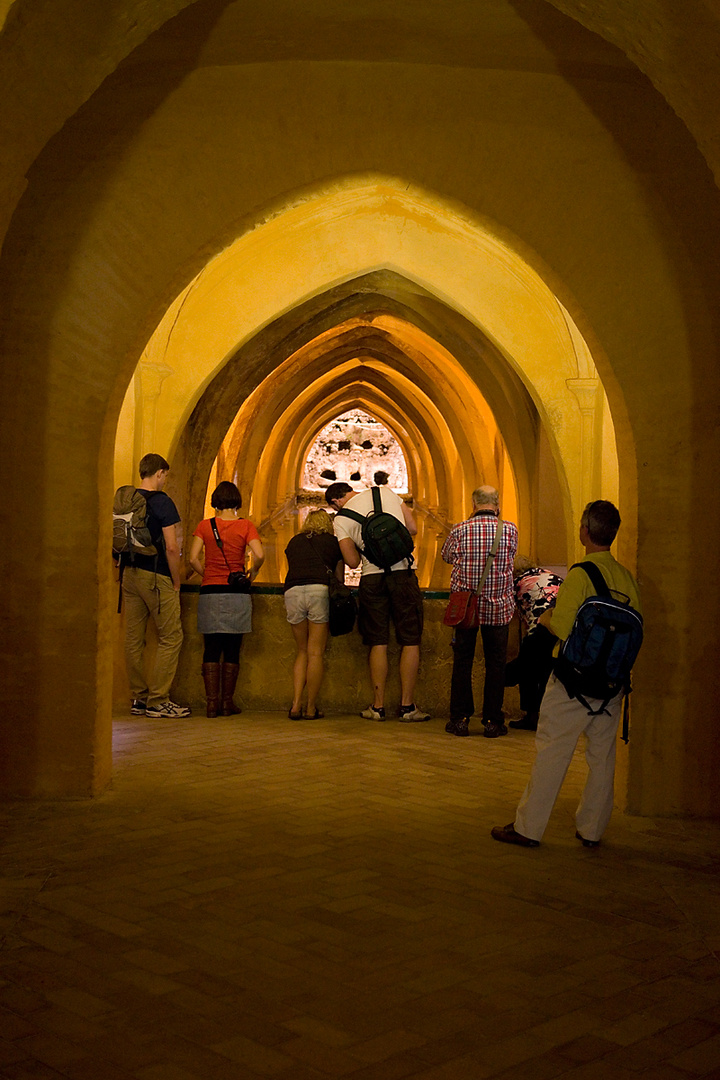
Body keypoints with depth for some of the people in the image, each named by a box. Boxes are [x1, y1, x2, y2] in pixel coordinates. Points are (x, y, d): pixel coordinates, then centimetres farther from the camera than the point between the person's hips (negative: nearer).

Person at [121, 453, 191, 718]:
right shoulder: (162, 502, -10)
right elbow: (171, 547, -14)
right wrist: (176, 582, -5)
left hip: (129, 574, 7)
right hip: (155, 577, -7)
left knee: (133, 638, 9)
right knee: (170, 637, 1)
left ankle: (138, 699, 15)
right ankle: (158, 701, -1)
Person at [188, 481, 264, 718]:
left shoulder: (204, 526, 2)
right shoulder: (245, 526, -1)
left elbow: (193, 559, -4)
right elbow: (259, 555, -12)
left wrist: (208, 574, 11)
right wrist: (251, 575, 4)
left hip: (210, 592, 1)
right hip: (237, 594, -1)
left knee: (211, 650, 7)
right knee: (232, 650, 7)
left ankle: (212, 702, 5)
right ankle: (227, 702, 10)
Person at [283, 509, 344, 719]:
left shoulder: (294, 542, 27)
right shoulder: (334, 542, 21)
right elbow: (340, 578, 24)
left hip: (292, 591, 2)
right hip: (319, 590, -2)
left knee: (302, 651, 15)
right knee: (315, 652, 3)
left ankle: (296, 704, 6)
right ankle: (311, 708, 5)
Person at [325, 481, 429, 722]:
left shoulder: (341, 519, 3)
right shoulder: (386, 492, 8)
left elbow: (353, 562, -2)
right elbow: (413, 529, 9)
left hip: (372, 578, 0)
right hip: (403, 574, 0)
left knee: (378, 643, 9)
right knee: (410, 641, 5)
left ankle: (378, 706, 11)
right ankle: (407, 707, 5)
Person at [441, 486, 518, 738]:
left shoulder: (460, 530, -7)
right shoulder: (510, 530, -5)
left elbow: (447, 556, 11)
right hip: (499, 606, 0)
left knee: (462, 662, 10)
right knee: (495, 663, 8)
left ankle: (460, 718, 13)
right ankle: (492, 721, 11)